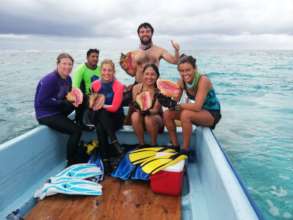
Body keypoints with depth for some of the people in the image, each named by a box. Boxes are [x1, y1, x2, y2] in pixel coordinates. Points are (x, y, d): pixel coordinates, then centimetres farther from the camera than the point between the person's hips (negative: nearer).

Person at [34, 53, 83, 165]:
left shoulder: (68, 78, 3)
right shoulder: (50, 79, -21)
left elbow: (67, 96, 12)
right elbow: (41, 101, -23)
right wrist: (63, 102, -19)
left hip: (58, 110, 8)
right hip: (46, 115, -8)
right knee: (76, 130, -19)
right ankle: (71, 163, -4)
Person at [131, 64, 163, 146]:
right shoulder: (136, 88, -9)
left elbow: (156, 110, -17)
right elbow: (136, 107, -8)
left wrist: (148, 111, -39)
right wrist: (140, 109, -33)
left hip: (156, 117, -2)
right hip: (141, 119, 2)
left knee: (149, 119, -34)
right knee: (135, 116, -30)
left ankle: (153, 144, -9)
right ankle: (141, 144, -11)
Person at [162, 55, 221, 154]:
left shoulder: (203, 80, -26)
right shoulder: (182, 82, -7)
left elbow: (197, 106, -34)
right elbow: (174, 101, -10)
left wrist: (176, 105, -31)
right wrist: (167, 101, -31)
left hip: (212, 114, -7)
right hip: (198, 112, 7)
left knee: (185, 114, -33)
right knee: (167, 114, -8)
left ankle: (185, 150, -18)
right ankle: (175, 146, 3)